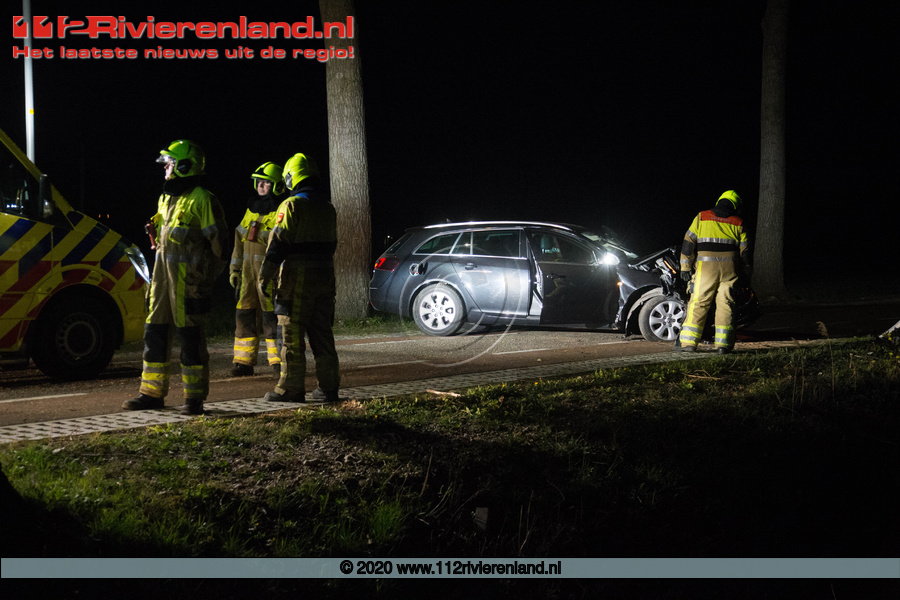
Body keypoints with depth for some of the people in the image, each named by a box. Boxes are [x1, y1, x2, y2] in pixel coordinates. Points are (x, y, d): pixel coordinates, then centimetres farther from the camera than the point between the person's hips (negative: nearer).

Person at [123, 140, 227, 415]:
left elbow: (216, 239, -10)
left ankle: (194, 398, 3)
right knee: (155, 332, 9)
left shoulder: (202, 200, -9)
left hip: (189, 277, -9)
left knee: (191, 336, -4)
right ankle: (152, 392, 16)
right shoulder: (166, 198, 18)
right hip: (163, 273, 9)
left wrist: (205, 278, -12)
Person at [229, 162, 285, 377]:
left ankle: (279, 360, 2)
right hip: (248, 270, 7)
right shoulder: (251, 210, 16)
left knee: (272, 315, -7)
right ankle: (244, 361, 11)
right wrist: (234, 269, 16)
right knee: (244, 313, 5)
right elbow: (240, 240, 21)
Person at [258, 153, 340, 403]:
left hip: (297, 277, -7)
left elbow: (278, 243, -13)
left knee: (292, 334, -3)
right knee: (322, 333, 10)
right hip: (324, 276, 7)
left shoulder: (291, 206, -10)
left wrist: (265, 275, -9)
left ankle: (291, 388, -2)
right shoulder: (327, 207, 14)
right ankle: (328, 387, 11)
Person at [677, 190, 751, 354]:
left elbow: (688, 243, 4)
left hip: (706, 266, -1)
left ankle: (689, 342, -3)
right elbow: (744, 250, 11)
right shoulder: (738, 223, 11)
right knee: (725, 304, 5)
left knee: (698, 303, 1)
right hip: (729, 269, 1)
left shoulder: (701, 217, 8)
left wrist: (685, 267, 6)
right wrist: (746, 271, 21)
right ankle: (723, 344, 1)